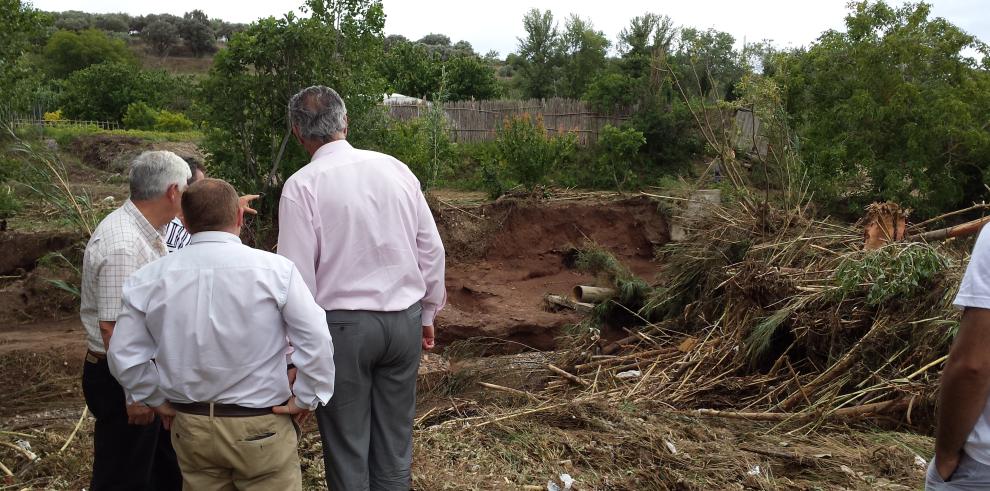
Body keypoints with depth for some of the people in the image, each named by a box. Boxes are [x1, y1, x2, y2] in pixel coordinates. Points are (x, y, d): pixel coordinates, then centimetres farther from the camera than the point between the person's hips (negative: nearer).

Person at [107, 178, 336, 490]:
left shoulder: (150, 279, -5)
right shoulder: (274, 269, -15)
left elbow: (124, 355, 1)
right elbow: (316, 340, -17)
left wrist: (157, 400, 13)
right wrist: (306, 399, -5)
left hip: (189, 426, 4)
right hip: (260, 426, -3)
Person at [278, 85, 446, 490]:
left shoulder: (302, 185, -10)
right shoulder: (395, 169, 1)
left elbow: (298, 275, -11)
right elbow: (432, 249, 6)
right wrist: (428, 313, 18)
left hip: (343, 325, -4)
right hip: (404, 320, 4)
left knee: (347, 449, 10)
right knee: (395, 445, 16)